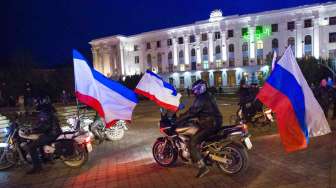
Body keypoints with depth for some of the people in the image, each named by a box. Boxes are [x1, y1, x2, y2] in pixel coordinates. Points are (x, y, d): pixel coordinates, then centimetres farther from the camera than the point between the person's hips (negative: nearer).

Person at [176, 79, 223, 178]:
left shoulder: (201, 99, -18)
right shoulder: (207, 95, 14)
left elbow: (191, 112, -20)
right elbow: (196, 111, 21)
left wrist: (177, 120, -14)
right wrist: (183, 116, 20)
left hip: (209, 124, -10)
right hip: (215, 121, 11)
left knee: (192, 143, -10)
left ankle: (203, 167, -11)